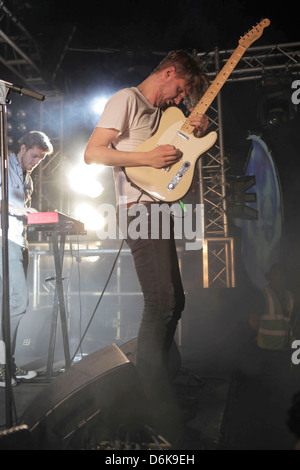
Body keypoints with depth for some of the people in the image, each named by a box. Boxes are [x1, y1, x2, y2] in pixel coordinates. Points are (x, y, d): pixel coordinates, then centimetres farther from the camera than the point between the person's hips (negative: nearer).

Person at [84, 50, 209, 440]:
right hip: (140, 209, -10)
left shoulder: (162, 112, 24)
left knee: (174, 301, 12)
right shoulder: (127, 100, -3)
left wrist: (195, 133, 9)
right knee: (160, 302, -15)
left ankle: (162, 378, 27)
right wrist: (148, 158, -18)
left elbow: (178, 153, 28)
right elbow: (92, 153, -12)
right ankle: (156, 399, -4)